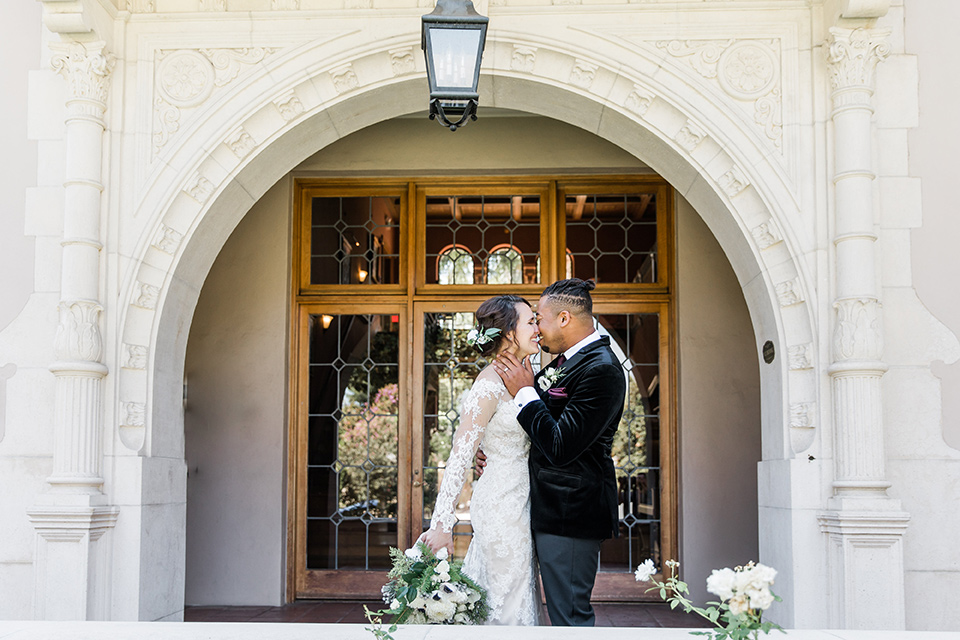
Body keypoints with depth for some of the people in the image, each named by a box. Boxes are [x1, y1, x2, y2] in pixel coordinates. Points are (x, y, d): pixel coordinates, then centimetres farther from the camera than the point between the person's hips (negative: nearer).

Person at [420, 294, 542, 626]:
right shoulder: (491, 383, -18)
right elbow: (460, 455, -20)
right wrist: (442, 523, -22)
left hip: (519, 497, 9)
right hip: (504, 506, -9)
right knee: (508, 601, 0)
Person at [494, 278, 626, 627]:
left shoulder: (601, 369, -20)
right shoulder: (569, 360, 10)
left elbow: (560, 447, -24)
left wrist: (524, 391, -14)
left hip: (570, 514, -10)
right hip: (554, 507, 10)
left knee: (569, 615, -3)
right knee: (566, 609, 19)